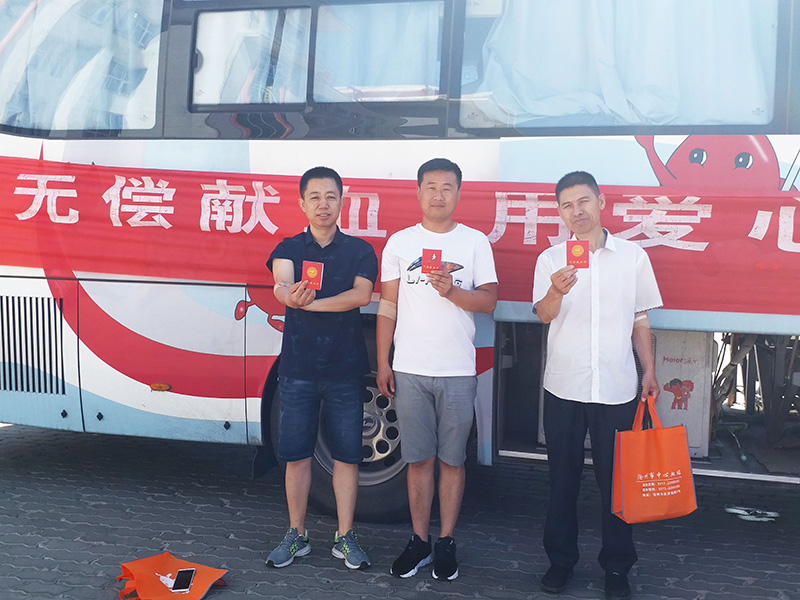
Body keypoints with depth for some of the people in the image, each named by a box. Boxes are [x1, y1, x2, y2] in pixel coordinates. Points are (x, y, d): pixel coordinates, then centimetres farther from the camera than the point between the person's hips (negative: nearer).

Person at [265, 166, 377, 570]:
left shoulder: (359, 251, 5)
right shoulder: (288, 249, 5)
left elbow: (362, 294, -14)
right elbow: (282, 286, -18)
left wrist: (307, 303, -23)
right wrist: (289, 294, -43)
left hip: (345, 369, 0)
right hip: (297, 369, 0)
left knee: (346, 455, 5)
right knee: (296, 455, 6)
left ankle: (345, 537, 18)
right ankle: (296, 535, 22)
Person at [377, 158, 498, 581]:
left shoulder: (475, 241, 6)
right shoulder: (400, 243, 8)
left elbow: (489, 301, 1)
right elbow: (388, 306, 8)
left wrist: (452, 291, -17)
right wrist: (382, 363, 3)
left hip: (458, 371, -1)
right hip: (410, 370, 1)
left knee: (452, 460, 5)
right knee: (419, 459, 6)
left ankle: (446, 543, 17)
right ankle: (419, 541, 18)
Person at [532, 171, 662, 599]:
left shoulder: (633, 257, 5)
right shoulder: (551, 259, 2)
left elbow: (640, 321, 11)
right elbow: (543, 314, -14)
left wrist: (649, 371, 5)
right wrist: (556, 292, -35)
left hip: (617, 387, 0)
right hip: (564, 387, 0)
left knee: (616, 480, 7)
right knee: (563, 479, 10)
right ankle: (560, 560, 25)